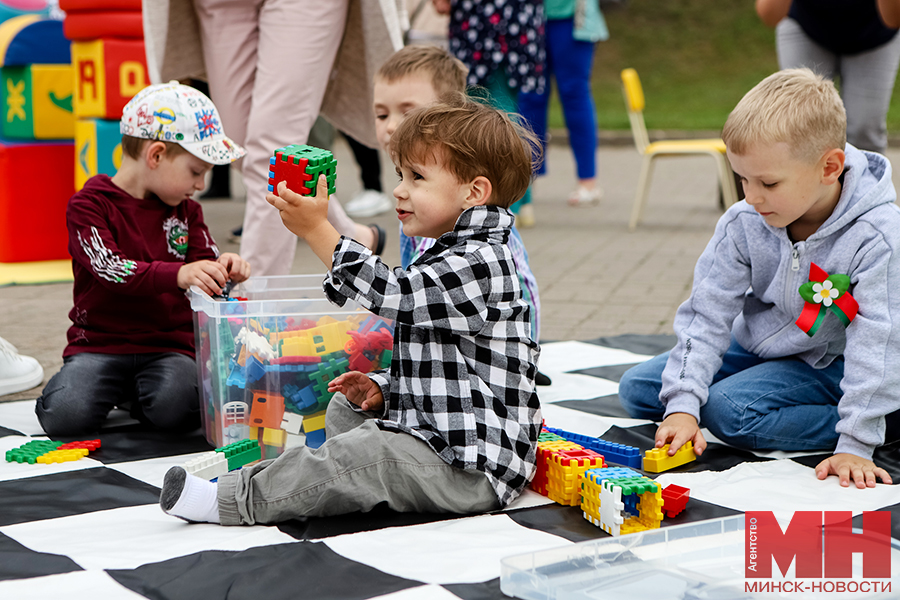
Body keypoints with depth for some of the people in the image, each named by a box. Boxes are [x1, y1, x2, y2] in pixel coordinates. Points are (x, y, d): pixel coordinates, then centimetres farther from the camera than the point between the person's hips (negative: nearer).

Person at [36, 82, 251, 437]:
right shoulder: (89, 204, -7)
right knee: (65, 416, -26)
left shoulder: (185, 210, 12)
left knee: (176, 408, -28)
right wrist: (178, 274, -38)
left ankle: (134, 394, 8)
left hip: (169, 346, 3)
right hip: (100, 343, -3)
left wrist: (223, 267, -16)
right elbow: (110, 269, -23)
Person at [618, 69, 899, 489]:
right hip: (756, 345, 6)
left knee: (729, 410, -31)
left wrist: (856, 446, -31)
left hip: (829, 364, -5)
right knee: (636, 389, -1)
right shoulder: (742, 224, -16)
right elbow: (708, 312, -12)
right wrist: (683, 403, -21)